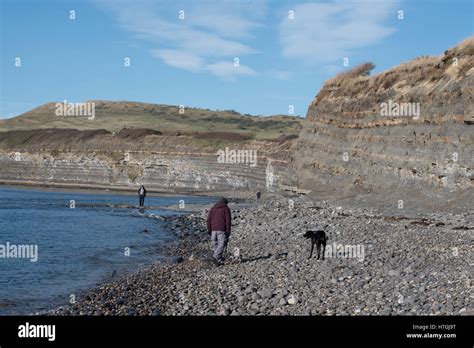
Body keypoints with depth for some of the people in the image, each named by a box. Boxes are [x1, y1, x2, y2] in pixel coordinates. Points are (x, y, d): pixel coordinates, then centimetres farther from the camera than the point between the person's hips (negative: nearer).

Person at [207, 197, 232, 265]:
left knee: (215, 244, 10)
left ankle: (219, 260, 12)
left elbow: (208, 219, 9)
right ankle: (216, 257, -22)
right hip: (222, 229, -5)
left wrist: (209, 230, 12)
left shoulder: (212, 208, 14)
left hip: (213, 229, 5)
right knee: (222, 244, -5)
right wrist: (228, 231, -3)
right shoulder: (226, 209, 1)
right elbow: (228, 221, -5)